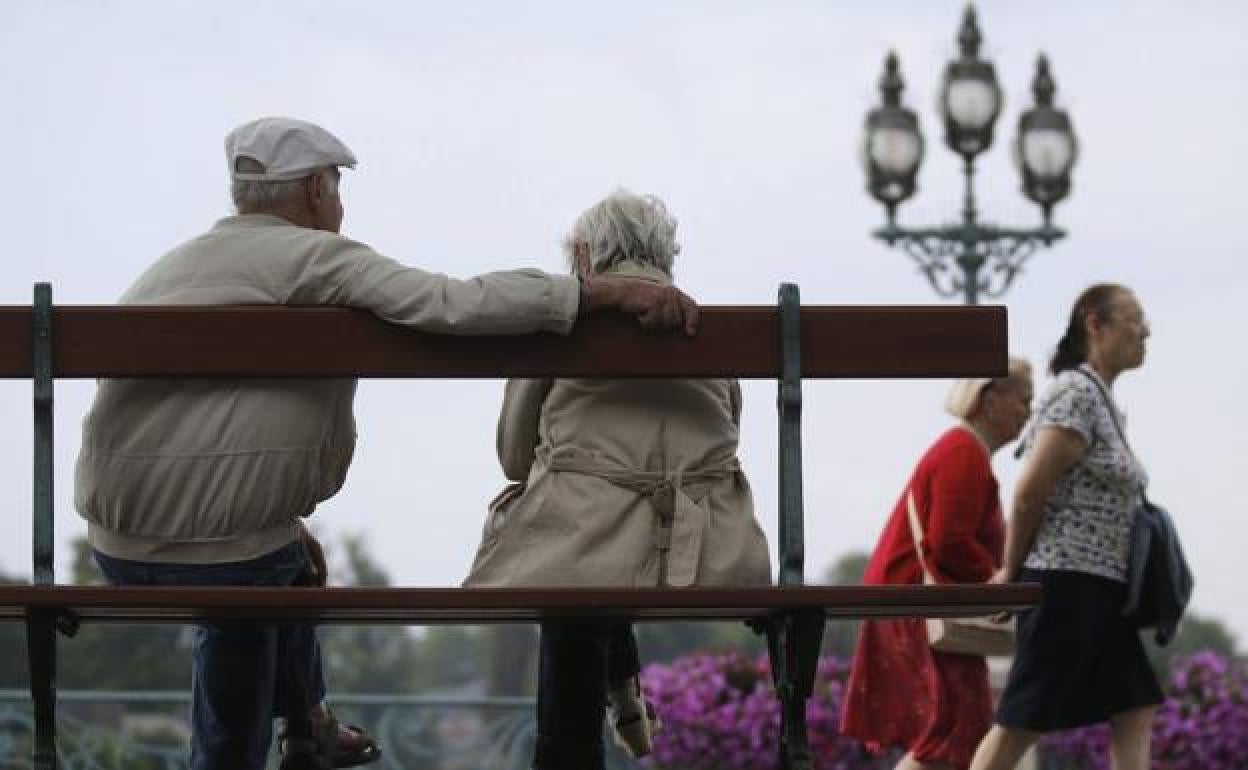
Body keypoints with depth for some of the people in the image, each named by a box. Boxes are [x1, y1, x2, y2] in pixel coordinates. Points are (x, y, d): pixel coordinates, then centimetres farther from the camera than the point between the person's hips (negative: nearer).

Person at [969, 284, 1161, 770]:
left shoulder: (1103, 401, 18)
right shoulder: (1076, 393, -12)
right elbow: (1030, 493, -15)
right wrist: (1012, 572, -6)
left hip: (1102, 590, 10)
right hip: (1067, 582, -10)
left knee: (1135, 713, 6)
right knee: (1022, 724, -6)